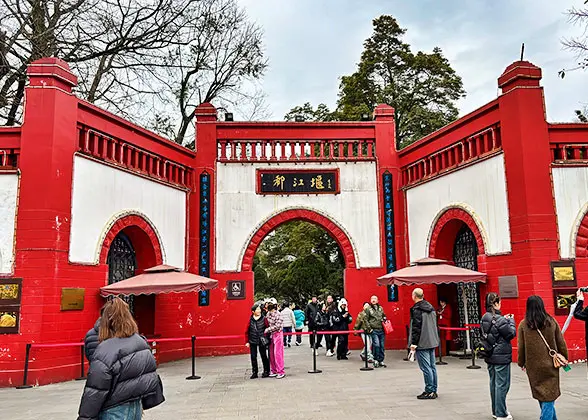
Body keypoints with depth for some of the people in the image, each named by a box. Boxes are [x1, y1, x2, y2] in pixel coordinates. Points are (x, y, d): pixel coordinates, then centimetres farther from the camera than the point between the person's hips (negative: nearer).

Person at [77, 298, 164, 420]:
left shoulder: (105, 351, -19)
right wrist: (146, 402, 21)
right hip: (137, 407, 6)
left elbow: (94, 392, -16)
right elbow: (151, 375, 10)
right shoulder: (142, 342, 0)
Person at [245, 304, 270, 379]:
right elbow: (247, 331, 5)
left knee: (263, 356, 7)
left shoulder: (263, 319, -5)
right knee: (253, 357, 4)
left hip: (262, 341, -1)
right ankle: (254, 372, 15)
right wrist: (247, 341, 4)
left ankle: (266, 371, 20)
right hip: (253, 341, 1)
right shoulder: (250, 320, -2)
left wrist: (267, 339, -1)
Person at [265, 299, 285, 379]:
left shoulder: (278, 314, -13)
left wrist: (267, 330, -14)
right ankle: (273, 371, 20)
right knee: (271, 354, 10)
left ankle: (280, 372, 0)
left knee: (277, 354, -6)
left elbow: (277, 326, -18)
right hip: (270, 335, 7)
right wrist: (267, 330, 4)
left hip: (277, 334, -7)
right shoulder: (268, 314, 8)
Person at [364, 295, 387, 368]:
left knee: (382, 346, 5)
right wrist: (369, 328, -8)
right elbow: (365, 320, -2)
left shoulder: (381, 308, 14)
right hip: (374, 330, -4)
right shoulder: (368, 309, 0)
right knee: (376, 345, -14)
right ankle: (375, 360, 1)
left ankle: (381, 361, 16)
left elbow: (384, 316, 28)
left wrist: (384, 319, 7)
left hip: (381, 330, 5)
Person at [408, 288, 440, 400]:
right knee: (432, 366, 13)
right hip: (432, 342, 9)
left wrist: (414, 343, -14)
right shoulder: (431, 307, 12)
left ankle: (429, 391, -1)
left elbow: (416, 327, -18)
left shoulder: (416, 309, -14)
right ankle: (433, 391, 19)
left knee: (426, 367, -4)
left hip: (422, 343, -9)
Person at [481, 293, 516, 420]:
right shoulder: (499, 319, -20)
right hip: (501, 356, -8)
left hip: (490, 356, 8)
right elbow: (512, 333, -11)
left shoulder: (484, 319, 5)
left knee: (493, 383, 16)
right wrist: (511, 320, 2)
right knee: (502, 385, 1)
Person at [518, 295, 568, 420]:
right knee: (550, 395, 5)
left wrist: (521, 363, 13)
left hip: (533, 366, 0)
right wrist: (564, 358, 18)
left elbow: (521, 347, 0)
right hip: (550, 364, 0)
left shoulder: (523, 324, -5)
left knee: (540, 394, 14)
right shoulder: (552, 322, -3)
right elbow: (561, 343, 4)